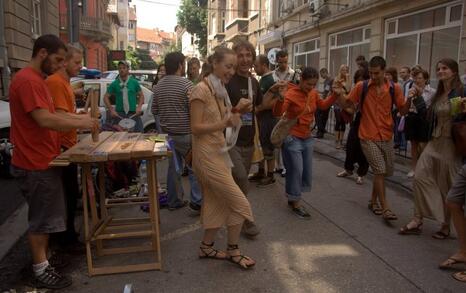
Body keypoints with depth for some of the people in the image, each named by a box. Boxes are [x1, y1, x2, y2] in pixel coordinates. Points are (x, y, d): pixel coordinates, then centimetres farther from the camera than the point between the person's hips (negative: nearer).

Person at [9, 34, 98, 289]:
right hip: (36, 164, -10)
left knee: (44, 218, 19)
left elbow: (50, 114, 18)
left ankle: (43, 260, 33)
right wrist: (80, 123, -20)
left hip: (43, 161, 10)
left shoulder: (36, 80, 14)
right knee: (40, 219, 1)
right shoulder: (27, 80, -20)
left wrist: (78, 117, 8)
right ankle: (41, 271, 15)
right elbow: (44, 119, -28)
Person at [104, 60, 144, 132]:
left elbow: (141, 95, 12)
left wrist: (139, 107, -4)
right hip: (119, 114, 0)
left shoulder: (134, 82, 6)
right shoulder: (114, 84, 4)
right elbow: (106, 97, 7)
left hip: (133, 113, 0)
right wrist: (111, 109, -6)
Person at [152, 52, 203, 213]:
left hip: (167, 133, 6)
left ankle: (174, 201, 21)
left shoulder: (159, 86, 6)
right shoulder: (186, 84, -14)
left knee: (173, 167, 14)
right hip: (185, 133, -6)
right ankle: (197, 202, 2)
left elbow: (154, 110, 13)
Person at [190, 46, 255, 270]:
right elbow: (196, 127, -18)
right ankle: (233, 251, 14)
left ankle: (206, 247, 29)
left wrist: (236, 111, 2)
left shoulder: (220, 90, 11)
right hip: (207, 155, -9)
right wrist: (225, 123, -29)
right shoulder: (201, 90, -16)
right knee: (239, 203, -3)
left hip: (219, 152, 9)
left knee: (217, 204, 14)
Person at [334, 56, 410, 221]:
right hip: (368, 137, -4)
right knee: (379, 171, -10)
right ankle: (385, 208, 0)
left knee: (386, 172, 13)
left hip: (387, 137, 4)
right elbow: (346, 104, 1)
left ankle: (373, 201, 32)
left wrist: (410, 98, -15)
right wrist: (340, 94, -18)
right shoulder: (361, 87, -6)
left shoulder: (394, 88, -1)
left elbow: (403, 110, 4)